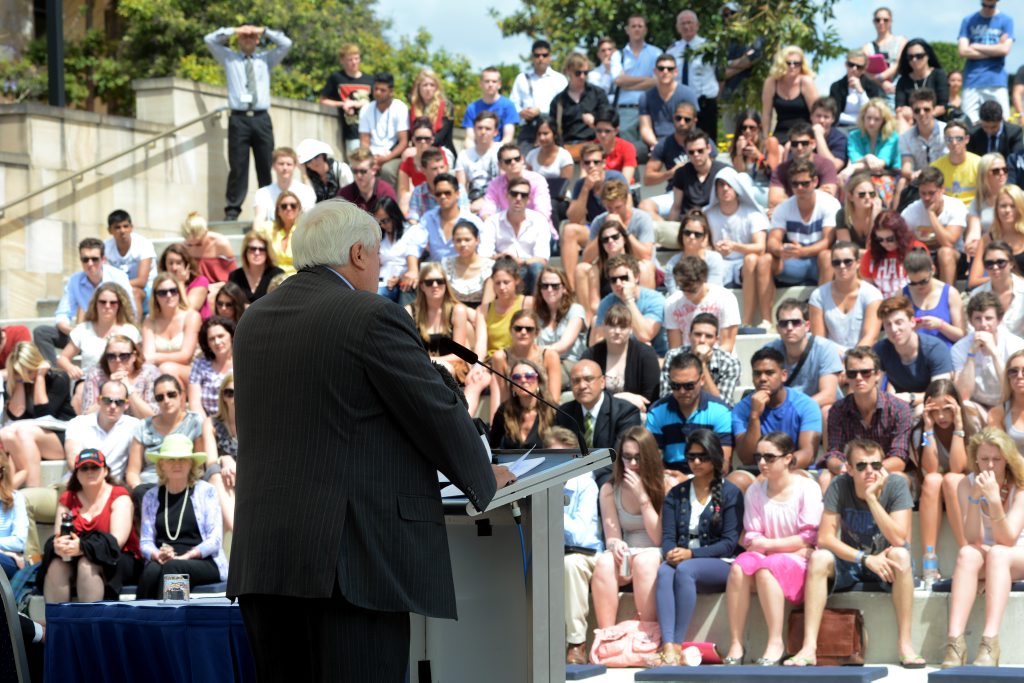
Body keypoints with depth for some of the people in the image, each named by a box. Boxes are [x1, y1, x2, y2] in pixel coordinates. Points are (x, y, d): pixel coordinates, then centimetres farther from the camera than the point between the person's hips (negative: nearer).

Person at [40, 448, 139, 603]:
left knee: (87, 564, -34)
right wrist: (59, 545, -27)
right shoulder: (68, 499, 13)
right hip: (75, 559, 3)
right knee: (56, 565, -28)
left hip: (112, 560, -3)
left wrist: (82, 547, -29)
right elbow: (58, 536, 0)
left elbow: (117, 540, -13)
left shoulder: (119, 496, 0)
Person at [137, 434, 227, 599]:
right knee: (152, 570, -34)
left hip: (203, 562, -2)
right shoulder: (152, 496, 18)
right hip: (161, 562, 2)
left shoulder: (206, 491, 9)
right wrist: (157, 555, -13)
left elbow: (215, 539, 1)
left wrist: (185, 557, -14)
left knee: (172, 567, -36)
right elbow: (145, 541, 12)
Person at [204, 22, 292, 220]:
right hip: (239, 118, -1)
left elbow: (286, 43, 11)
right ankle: (232, 210, -4)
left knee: (267, 166, -1)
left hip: (261, 118, 1)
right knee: (237, 166, -6)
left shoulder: (266, 59, 19)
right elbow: (209, 39, 8)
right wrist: (233, 31, 7)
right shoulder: (229, 58, 16)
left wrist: (264, 31, 10)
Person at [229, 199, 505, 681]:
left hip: (260, 558, 7)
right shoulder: (374, 318, -7)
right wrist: (483, 482, 14)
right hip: (348, 559, -7)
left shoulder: (253, 322, 15)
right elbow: (439, 415, -4)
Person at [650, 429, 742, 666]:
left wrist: (691, 554, -17)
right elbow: (668, 537, 9)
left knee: (685, 569, -35)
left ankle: (677, 645, -40)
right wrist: (670, 553, -17)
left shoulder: (730, 493, 5)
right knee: (664, 571, -33)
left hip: (719, 565, -3)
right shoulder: (676, 494, 18)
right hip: (681, 559, 3)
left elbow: (730, 543, -5)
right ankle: (668, 645, -49)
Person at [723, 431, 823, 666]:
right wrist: (792, 547, -12)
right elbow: (752, 537, 5)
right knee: (740, 566, -30)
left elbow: (809, 538, -7)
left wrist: (768, 544, -10)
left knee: (765, 569, -35)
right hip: (766, 558, 4)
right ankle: (735, 645, -33)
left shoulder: (807, 488, -1)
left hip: (799, 566, -4)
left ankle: (776, 644, -34)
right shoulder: (755, 492, 11)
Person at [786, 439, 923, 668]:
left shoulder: (896, 485, -15)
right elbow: (825, 538, -17)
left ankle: (905, 645, -32)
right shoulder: (839, 486, -12)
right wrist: (865, 559, -29)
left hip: (885, 564, -1)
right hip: (849, 563, 1)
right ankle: (809, 647, -33)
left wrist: (871, 497, -31)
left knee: (900, 555, -34)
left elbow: (899, 540, -26)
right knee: (819, 558, -28)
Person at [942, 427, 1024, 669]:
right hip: (982, 560, 2)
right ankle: (954, 641, -46)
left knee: (997, 553, -35)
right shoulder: (967, 485, -7)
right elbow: (972, 540, -16)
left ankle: (990, 643, -50)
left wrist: (994, 500, -36)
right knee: (967, 553, -32)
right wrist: (975, 498, -30)